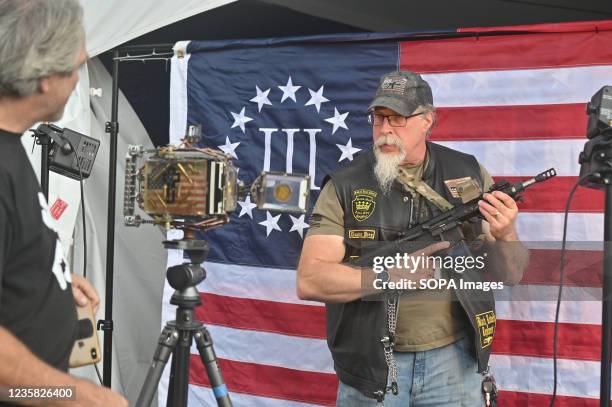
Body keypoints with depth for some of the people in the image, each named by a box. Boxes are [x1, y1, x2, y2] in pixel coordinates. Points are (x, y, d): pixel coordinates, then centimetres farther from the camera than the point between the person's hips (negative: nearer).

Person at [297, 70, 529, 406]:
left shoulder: (469, 175, 2)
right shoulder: (344, 188, -4)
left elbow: (509, 275, 3)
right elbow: (309, 281, -13)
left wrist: (505, 236, -18)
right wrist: (394, 273, -22)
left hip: (453, 362, 2)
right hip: (371, 367, -1)